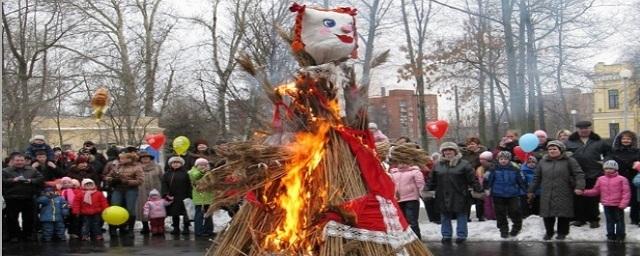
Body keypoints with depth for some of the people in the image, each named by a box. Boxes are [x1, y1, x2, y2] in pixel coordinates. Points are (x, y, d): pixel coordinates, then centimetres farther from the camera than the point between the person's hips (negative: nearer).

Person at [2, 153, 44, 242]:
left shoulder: (32, 170, 10)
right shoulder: (5, 171, 2)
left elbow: (41, 178, 4)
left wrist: (31, 181, -12)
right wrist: (13, 180, -19)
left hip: (29, 198, 2)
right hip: (12, 199, -2)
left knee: (29, 218, 9)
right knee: (12, 218, 3)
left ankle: (28, 234, 22)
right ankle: (13, 235, 14)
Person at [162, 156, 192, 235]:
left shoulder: (185, 173, 1)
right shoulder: (167, 174, 10)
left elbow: (189, 186, -3)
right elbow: (164, 185, 3)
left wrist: (189, 197, -9)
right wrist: (166, 194, -11)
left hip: (183, 198, -3)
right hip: (172, 198, 3)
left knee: (185, 214, -1)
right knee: (174, 214, 7)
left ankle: (186, 228, 8)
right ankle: (176, 228, 15)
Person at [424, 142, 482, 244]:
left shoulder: (463, 164, -4)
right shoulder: (438, 165, 7)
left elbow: (472, 179, -7)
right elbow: (432, 180, 11)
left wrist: (478, 190, -11)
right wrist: (429, 190, 4)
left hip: (459, 196, -3)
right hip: (443, 196, 3)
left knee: (461, 216, 7)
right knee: (445, 216, 11)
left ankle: (461, 235, 17)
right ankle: (446, 235, 21)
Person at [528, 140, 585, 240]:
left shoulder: (569, 161, 1)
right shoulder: (543, 162, 13)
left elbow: (579, 174, -6)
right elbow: (537, 178, 19)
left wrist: (579, 187, -20)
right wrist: (531, 190, 19)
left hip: (563, 195, -3)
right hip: (547, 194, 3)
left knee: (563, 214, 2)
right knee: (547, 214, 4)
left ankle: (562, 233, 20)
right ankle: (549, 232, 23)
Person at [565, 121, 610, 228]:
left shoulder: (598, 142, 10)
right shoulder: (570, 142, 7)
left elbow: (609, 151, 20)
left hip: (594, 175, 0)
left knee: (593, 198, 2)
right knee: (578, 198, 4)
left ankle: (594, 219, 10)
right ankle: (579, 218, 13)